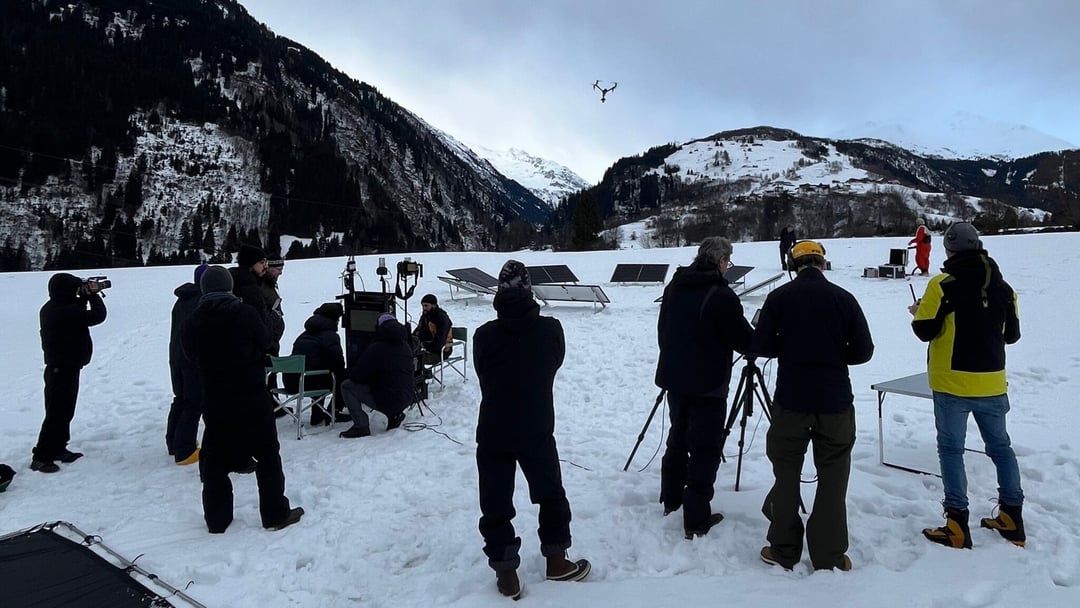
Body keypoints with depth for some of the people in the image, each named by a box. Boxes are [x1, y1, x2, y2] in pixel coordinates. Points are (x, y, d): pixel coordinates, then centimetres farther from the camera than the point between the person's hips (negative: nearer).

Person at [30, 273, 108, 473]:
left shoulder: (51, 308, 5)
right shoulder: (66, 311, -25)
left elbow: (77, 312, 19)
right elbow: (98, 315, -21)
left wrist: (85, 296, 4)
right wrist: (93, 294, -7)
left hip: (59, 368, 10)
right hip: (65, 370, -10)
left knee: (64, 411, 19)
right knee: (56, 414, -3)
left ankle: (58, 449, 30)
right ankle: (41, 457, 3)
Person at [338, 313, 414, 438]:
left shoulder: (375, 348, -14)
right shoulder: (406, 347, 7)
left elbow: (358, 376, -13)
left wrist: (348, 372, 13)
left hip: (387, 400, -7)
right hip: (407, 398, 7)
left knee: (347, 386, 1)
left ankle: (361, 426, -1)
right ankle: (394, 414, 19)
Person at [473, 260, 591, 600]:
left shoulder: (484, 335, -13)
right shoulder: (550, 329, -12)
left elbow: (483, 377, 3)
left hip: (493, 432, 0)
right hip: (538, 430, 1)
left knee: (495, 504, 11)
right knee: (551, 495, 20)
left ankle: (506, 574, 17)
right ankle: (556, 561, 29)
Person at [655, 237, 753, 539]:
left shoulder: (674, 287, 5)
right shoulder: (721, 296, -19)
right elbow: (744, 342, -13)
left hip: (674, 378, 8)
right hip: (707, 384, -8)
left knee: (677, 438, 22)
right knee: (705, 449, 0)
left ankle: (671, 500, 34)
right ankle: (696, 520, 4)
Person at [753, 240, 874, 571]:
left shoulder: (779, 297, -4)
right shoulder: (843, 298, -4)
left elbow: (760, 345, -4)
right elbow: (863, 351, -1)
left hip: (790, 399, 0)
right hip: (835, 400, 0)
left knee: (786, 474, 11)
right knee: (833, 477, 10)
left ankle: (784, 550, 18)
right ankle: (830, 556, 15)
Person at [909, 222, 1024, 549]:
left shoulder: (943, 285, -13)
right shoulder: (1003, 287, 5)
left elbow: (925, 331, -12)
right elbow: (1012, 334, 13)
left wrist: (918, 312, 8)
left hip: (953, 384, -5)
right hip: (992, 384, 5)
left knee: (951, 449, 3)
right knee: (1000, 446, 18)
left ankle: (957, 526, 3)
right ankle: (1012, 518, 26)